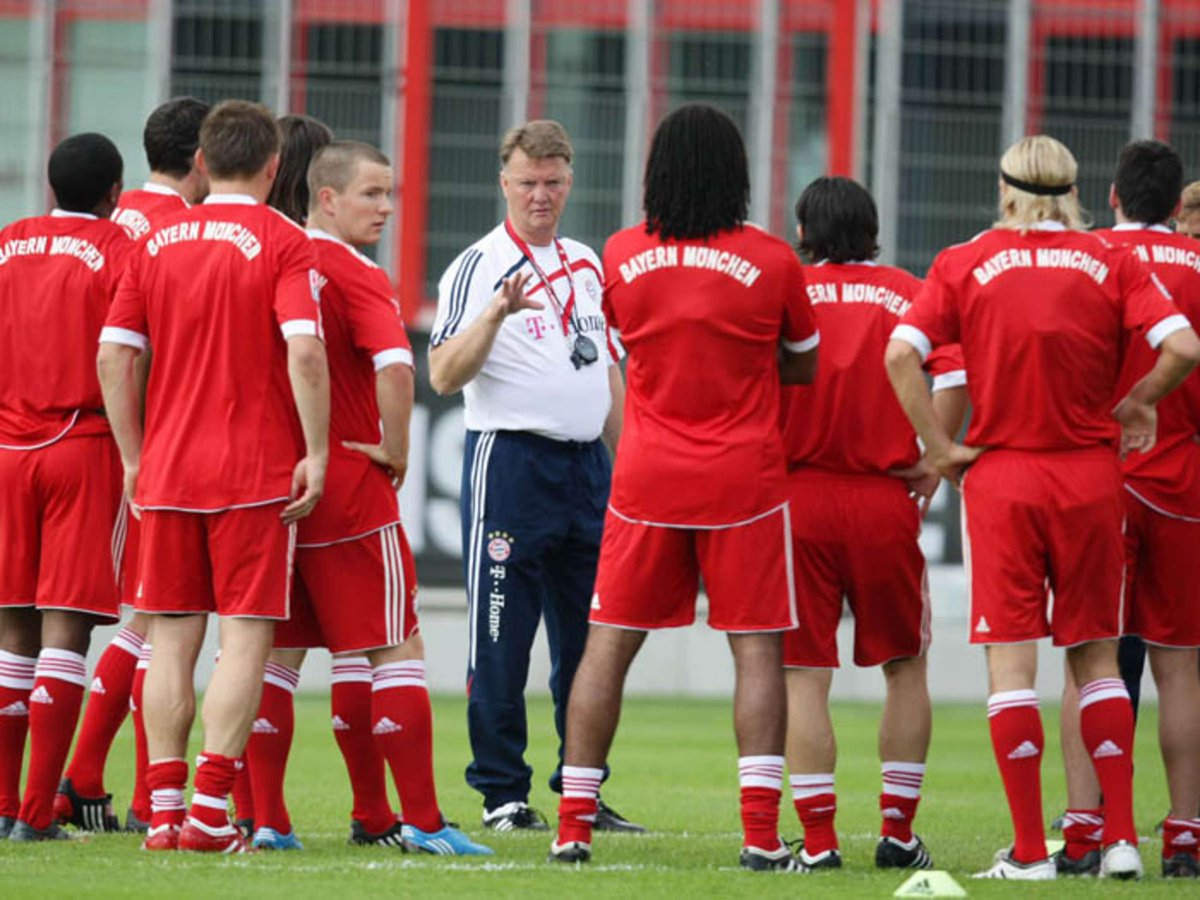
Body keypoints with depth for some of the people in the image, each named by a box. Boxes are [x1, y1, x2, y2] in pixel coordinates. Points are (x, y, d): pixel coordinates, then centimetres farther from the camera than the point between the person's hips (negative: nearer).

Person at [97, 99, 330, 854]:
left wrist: (134, 457, 12)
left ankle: (164, 809, 5)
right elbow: (304, 350, -17)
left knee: (173, 638, 8)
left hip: (167, 472, 4)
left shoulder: (156, 243, 8)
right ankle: (210, 807, -9)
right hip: (257, 472, -4)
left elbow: (114, 356, 5)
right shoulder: (281, 242, -5)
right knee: (246, 635, -1)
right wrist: (316, 452, -11)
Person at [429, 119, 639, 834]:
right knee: (502, 641, -3)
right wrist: (497, 312, -27)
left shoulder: (588, 267, 15)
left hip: (588, 464, 6)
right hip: (510, 460, -6)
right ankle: (503, 794, 3)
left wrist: (624, 466, 19)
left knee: (587, 640, 7)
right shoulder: (478, 266, -4)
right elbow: (444, 375, -13)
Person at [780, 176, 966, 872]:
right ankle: (899, 833, 12)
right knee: (906, 665, 15)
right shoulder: (911, 294, 3)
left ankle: (818, 840, -2)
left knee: (804, 674, 3)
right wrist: (931, 462, -1)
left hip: (799, 497, -1)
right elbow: (954, 377, -11)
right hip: (886, 502, 1)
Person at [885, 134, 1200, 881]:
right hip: (1091, 478, 1)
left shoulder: (966, 265, 1)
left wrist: (942, 449, -4)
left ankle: (1029, 850, -3)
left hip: (1001, 478, -1)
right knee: (1095, 654, 11)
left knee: (1011, 658, 0)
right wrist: (1137, 400, 8)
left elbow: (901, 354, -10)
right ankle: (1122, 836, 6)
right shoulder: (1110, 263, 1)